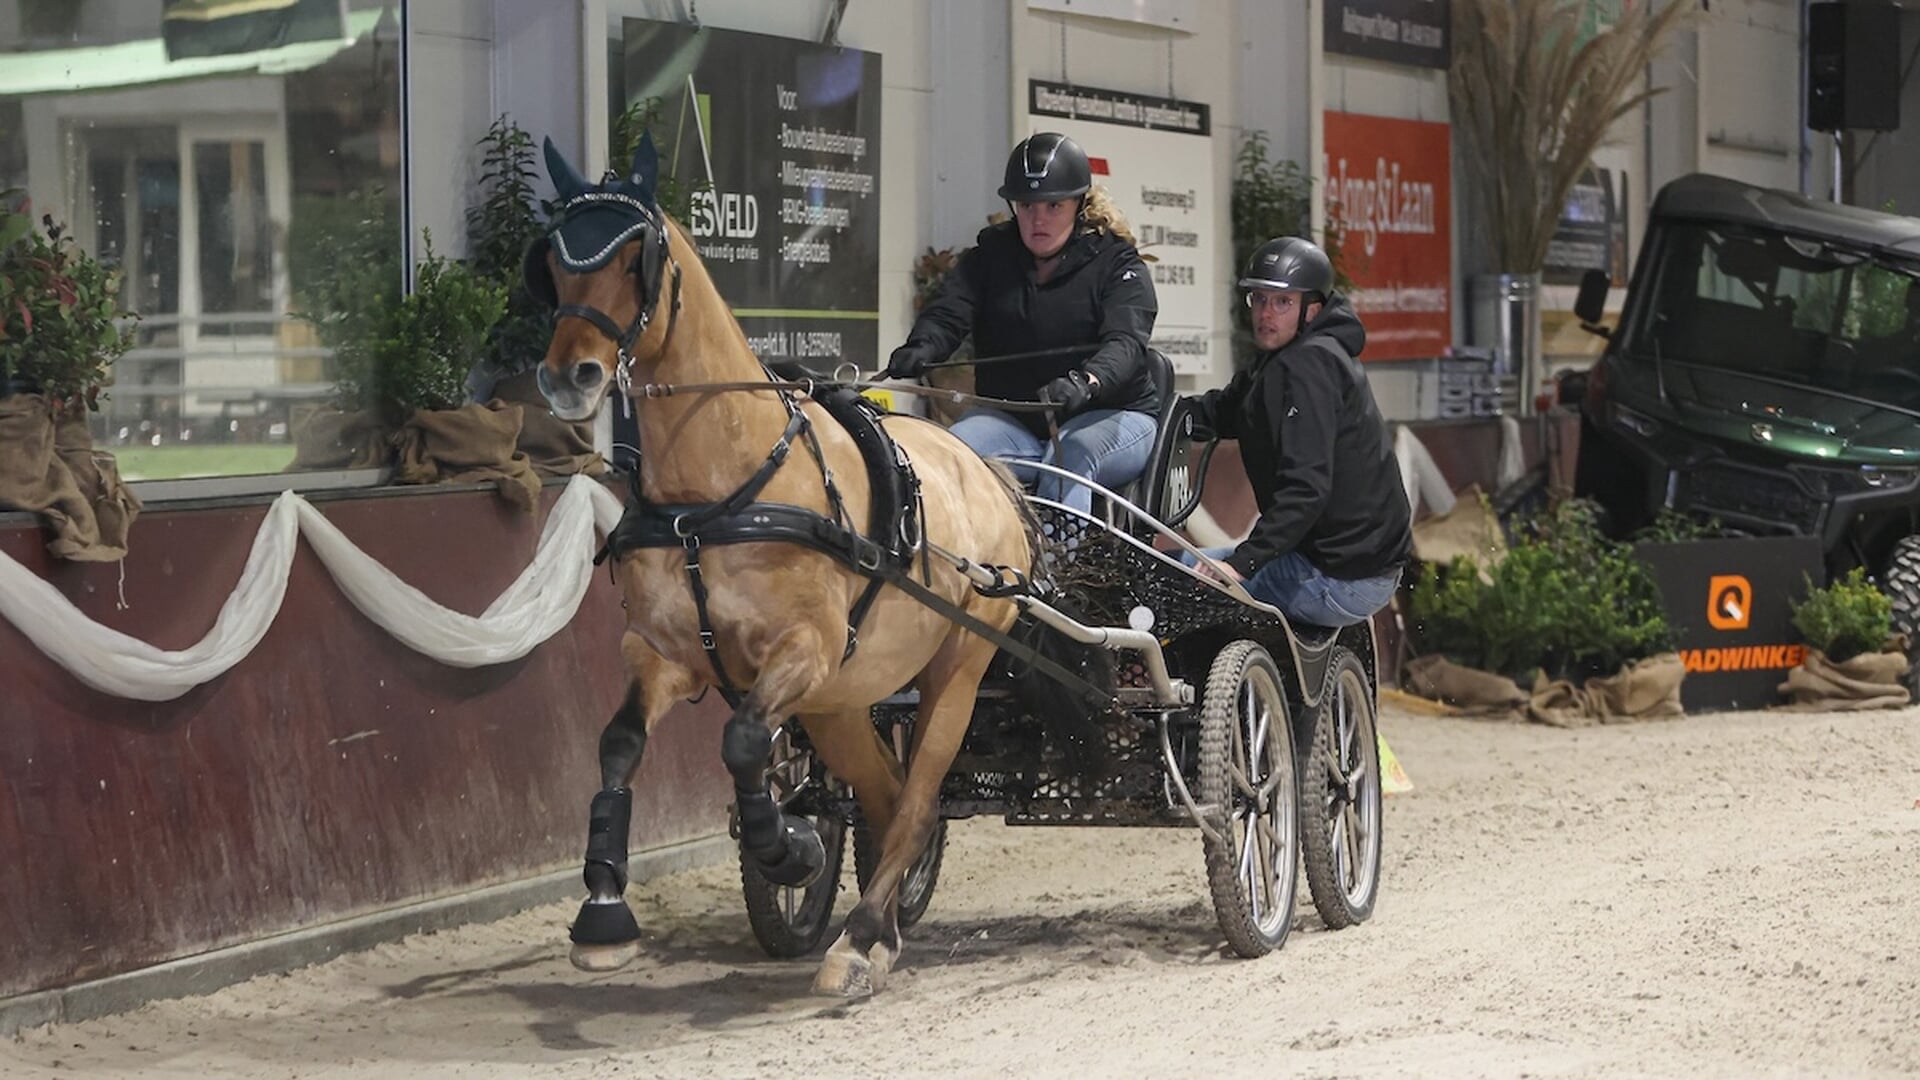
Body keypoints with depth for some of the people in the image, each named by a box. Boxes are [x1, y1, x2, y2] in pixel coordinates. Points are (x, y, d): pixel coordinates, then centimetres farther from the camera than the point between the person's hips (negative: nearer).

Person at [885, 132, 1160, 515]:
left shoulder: (1115, 262, -3)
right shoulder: (992, 252, 9)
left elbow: (1125, 342, -20)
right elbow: (946, 314, -5)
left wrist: (1083, 383, -44)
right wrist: (920, 348, -32)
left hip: (1110, 415, -3)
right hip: (1010, 419, 3)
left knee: (1071, 456, -36)